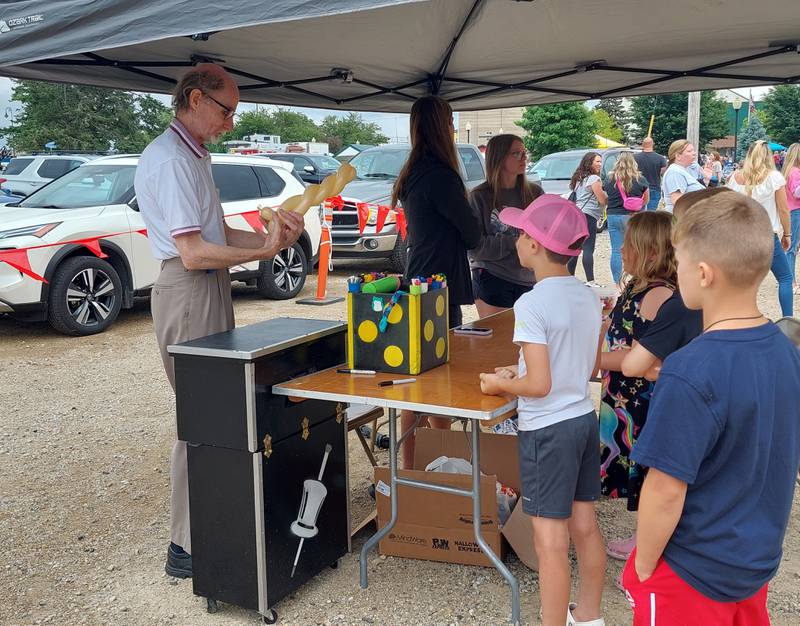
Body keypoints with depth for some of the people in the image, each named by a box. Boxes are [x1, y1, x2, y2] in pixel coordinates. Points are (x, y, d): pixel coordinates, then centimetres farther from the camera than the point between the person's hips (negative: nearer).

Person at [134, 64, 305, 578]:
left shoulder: (192, 155, 18)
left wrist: (269, 238, 3)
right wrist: (263, 252, -14)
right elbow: (194, 252, -21)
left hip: (209, 289, 10)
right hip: (189, 292, -10)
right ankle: (187, 547, 3)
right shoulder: (171, 160, -15)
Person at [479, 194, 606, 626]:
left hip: (547, 430, -8)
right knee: (585, 527, 19)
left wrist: (499, 384, -4)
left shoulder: (531, 305, -20)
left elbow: (539, 385, -23)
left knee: (551, 541, 1)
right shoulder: (589, 298, 3)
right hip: (584, 419, 8)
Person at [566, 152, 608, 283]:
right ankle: (590, 280, -12)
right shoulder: (594, 179, -8)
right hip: (588, 216, -8)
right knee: (588, 249, -10)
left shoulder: (579, 178, 17)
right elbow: (603, 200, -10)